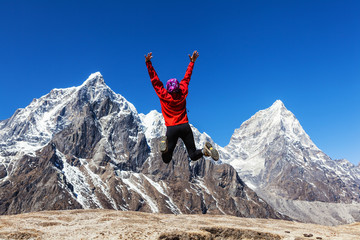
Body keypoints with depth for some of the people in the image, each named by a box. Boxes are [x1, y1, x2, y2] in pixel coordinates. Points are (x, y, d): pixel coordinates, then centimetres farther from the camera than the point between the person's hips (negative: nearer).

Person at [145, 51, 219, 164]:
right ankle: (205, 149, -22)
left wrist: (148, 63, 1)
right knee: (193, 155, 10)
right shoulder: (183, 93, 1)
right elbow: (186, 78, 14)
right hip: (185, 127, 2)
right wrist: (192, 62, 25)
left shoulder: (163, 95, -5)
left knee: (166, 160, 4)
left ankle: (165, 143, -27)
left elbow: (155, 80, -2)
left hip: (172, 129, -2)